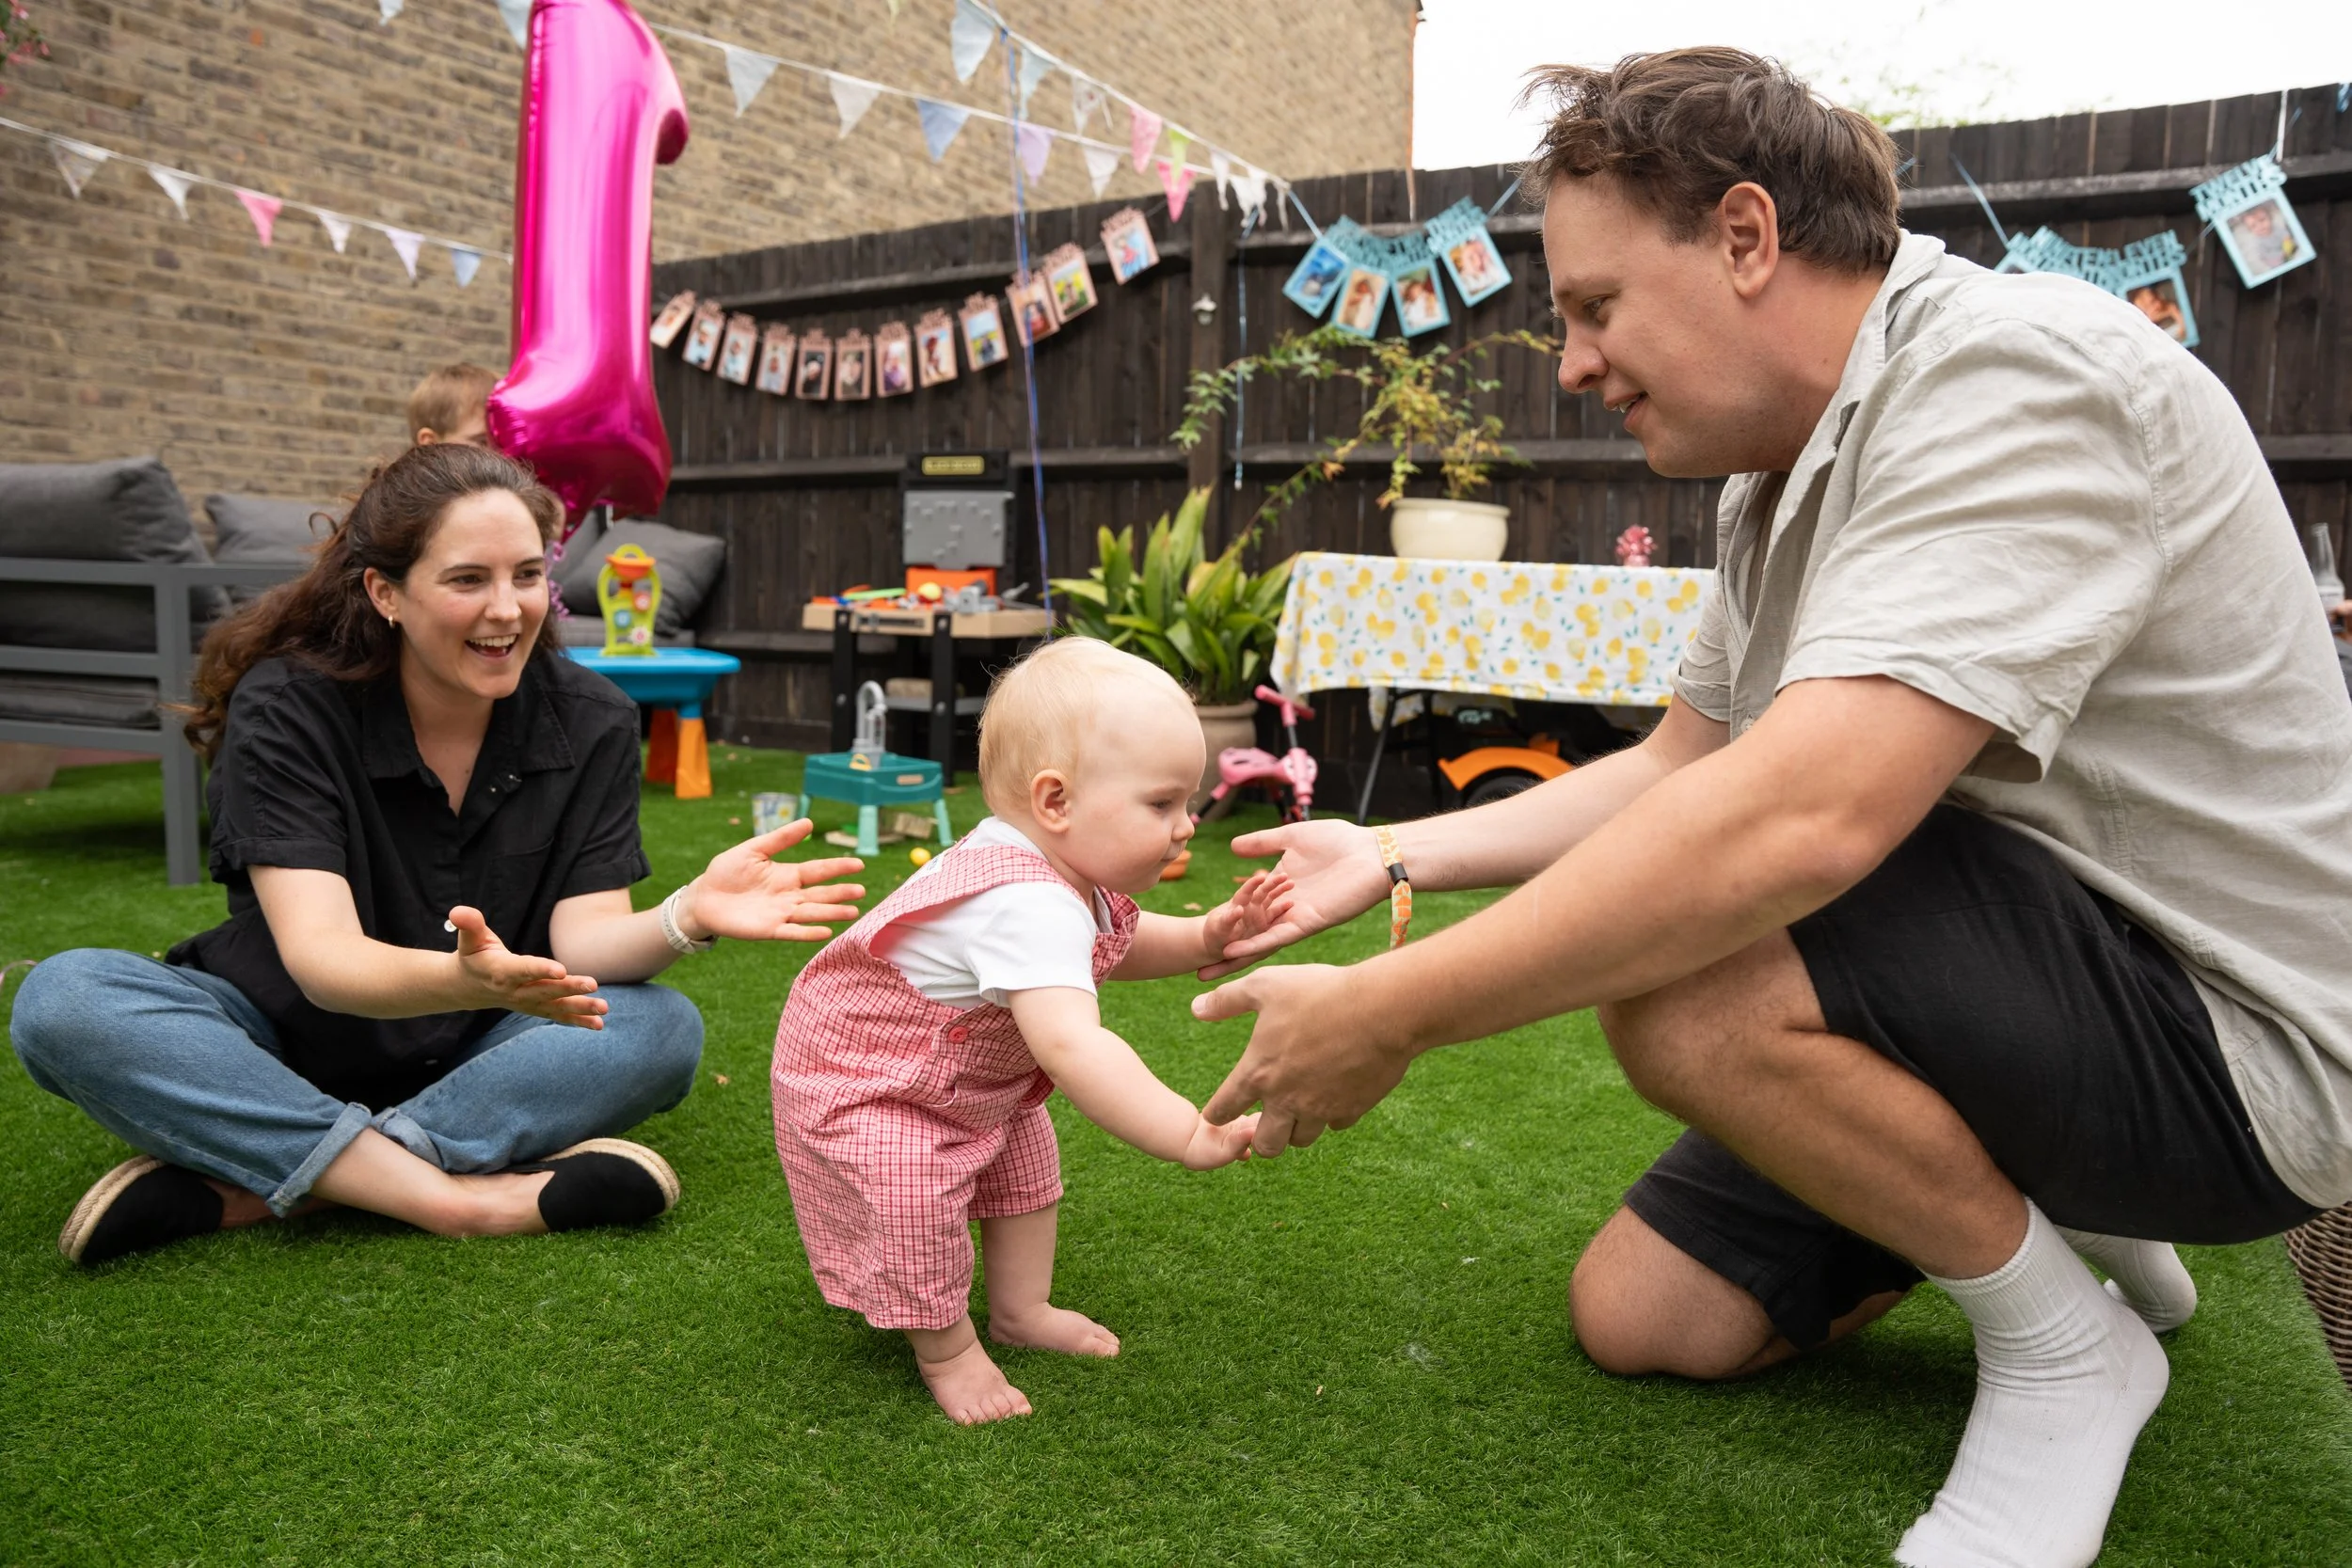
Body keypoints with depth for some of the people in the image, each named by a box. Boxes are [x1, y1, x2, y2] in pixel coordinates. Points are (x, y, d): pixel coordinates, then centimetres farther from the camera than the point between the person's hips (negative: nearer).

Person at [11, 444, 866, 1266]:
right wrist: (462, 981, -48)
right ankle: (458, 1197, -31)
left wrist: (687, 916, -38)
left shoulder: (589, 721, -9)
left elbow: (583, 940, -15)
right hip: (288, 1051, -1)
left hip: (475, 1064, 2)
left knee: (663, 1028, -26)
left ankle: (245, 1186, -26)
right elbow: (321, 959, -26)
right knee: (64, 1000, -27)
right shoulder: (285, 708, -16)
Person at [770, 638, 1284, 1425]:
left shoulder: (1069, 878, -9)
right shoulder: (1028, 906, -42)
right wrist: (1191, 1136, -56)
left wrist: (1204, 937, -7)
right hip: (859, 1081, -10)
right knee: (912, 1191, -21)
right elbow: (1071, 1045, -54)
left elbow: (1117, 947, 11)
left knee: (1024, 1152, 18)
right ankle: (946, 1352, 5)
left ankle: (1022, 1308, 36)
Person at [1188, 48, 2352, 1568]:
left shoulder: (2021, 372, -25)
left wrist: (1387, 1018, -31)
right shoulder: (1791, 481, 6)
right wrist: (1391, 857, 6)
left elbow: (1796, 817, -37)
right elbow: (1675, 767, 12)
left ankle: (2065, 1344, -5)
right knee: (1637, 1314, 6)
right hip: (2035, 988, 9)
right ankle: (2059, 1223, 23)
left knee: (1685, 976, -32)